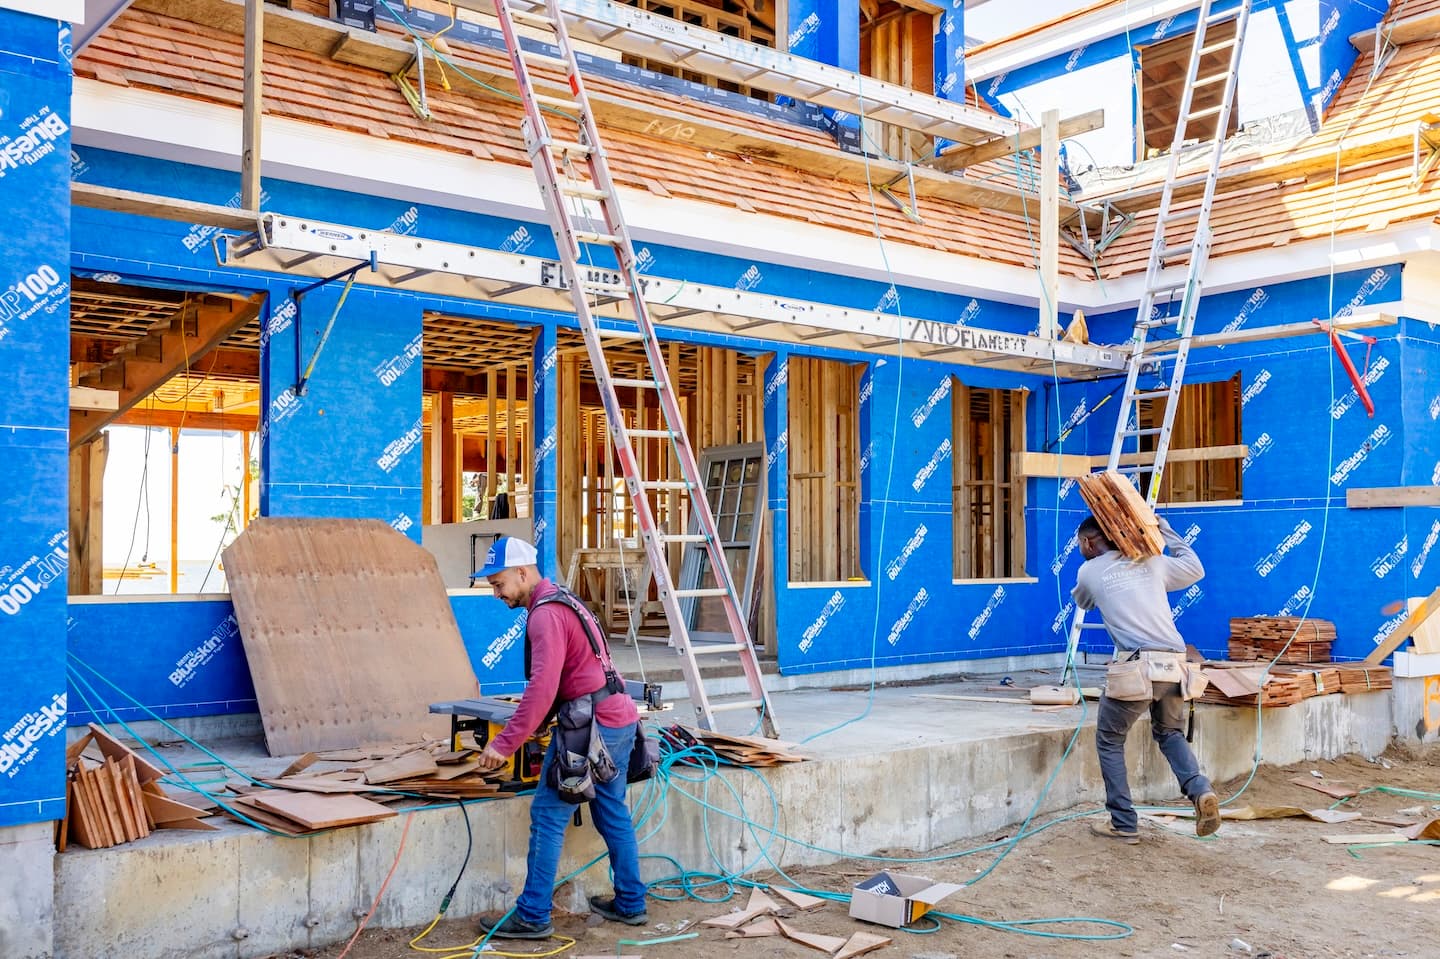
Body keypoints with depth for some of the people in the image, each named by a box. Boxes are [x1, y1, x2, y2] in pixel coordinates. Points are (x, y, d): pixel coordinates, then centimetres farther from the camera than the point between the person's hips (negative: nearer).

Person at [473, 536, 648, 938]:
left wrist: (505, 743, -20)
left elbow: (542, 688, -23)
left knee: (548, 816, -3)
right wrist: (523, 729, 18)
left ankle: (533, 917, 3)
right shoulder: (560, 601, 17)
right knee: (613, 814, 17)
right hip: (619, 720, 10)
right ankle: (630, 904, 26)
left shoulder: (546, 614, -15)